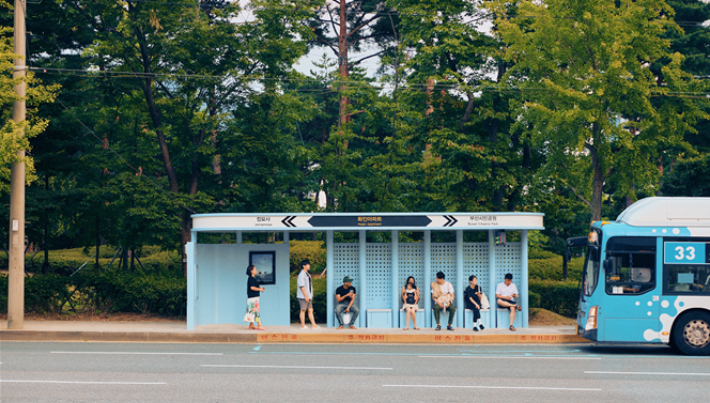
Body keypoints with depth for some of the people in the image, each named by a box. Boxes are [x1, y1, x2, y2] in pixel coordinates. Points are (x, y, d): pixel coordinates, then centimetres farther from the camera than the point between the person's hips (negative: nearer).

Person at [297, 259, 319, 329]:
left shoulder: (307, 274, 16)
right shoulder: (301, 274, -12)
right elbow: (301, 286, -18)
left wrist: (310, 295, 16)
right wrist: (306, 296, -20)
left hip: (308, 296, 9)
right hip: (303, 296, -9)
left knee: (310, 310, 6)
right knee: (303, 310, -2)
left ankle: (313, 325, 4)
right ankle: (303, 325, 2)